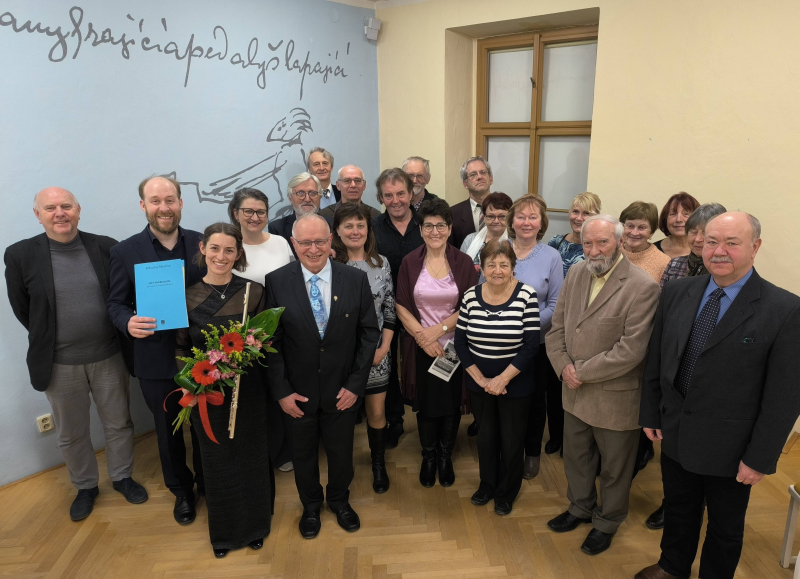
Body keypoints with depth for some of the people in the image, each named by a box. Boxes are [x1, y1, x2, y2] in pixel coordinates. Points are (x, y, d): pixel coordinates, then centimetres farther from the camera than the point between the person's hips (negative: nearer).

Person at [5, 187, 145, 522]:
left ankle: (122, 477, 39)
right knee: (71, 434, 17)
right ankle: (85, 486, 39)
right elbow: (22, 309, 2)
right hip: (59, 365, 0)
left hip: (108, 357, 1)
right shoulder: (20, 255, -8)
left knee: (119, 424, 16)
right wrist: (50, 341, 5)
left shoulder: (106, 248, -6)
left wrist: (120, 335, 2)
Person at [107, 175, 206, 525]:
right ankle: (181, 490, 42)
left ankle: (208, 484, 44)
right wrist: (129, 322, -22)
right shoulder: (124, 252, -5)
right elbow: (116, 304, 0)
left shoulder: (203, 244, -4)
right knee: (168, 431, 18)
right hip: (156, 361, 0)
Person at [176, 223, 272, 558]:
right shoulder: (187, 295, -4)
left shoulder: (253, 291, -6)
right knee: (216, 459, 16)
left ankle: (254, 525, 39)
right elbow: (181, 348, 2)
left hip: (248, 388, 0)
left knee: (251, 456, 14)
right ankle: (223, 531, 39)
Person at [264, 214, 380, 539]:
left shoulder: (356, 280, -9)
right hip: (298, 390, 0)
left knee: (341, 451, 19)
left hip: (342, 389, 1)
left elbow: (369, 333, -5)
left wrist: (356, 384, -8)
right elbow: (270, 341, -8)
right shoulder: (277, 282, -12)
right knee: (303, 452, 20)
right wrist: (281, 390, -10)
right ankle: (310, 506, 48)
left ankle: (339, 500, 48)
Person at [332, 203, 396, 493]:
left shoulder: (381, 262, 0)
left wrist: (384, 348, -3)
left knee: (377, 413, 10)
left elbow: (390, 308, 3)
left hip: (376, 352, 2)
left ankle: (379, 465, 33)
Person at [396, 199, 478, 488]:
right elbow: (401, 306, -4)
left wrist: (439, 329, -16)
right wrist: (422, 336, -15)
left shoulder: (463, 262, -4)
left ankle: (446, 456, 35)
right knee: (425, 405, 10)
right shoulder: (410, 262, -3)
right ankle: (429, 456, 34)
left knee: (452, 404, 11)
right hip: (420, 347, 0)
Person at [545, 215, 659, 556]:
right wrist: (563, 366, -10)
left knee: (614, 467, 17)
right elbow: (557, 327, 5)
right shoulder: (576, 275, 1)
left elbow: (631, 349, -23)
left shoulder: (642, 287, -20)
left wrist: (582, 372, -18)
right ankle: (580, 507, 49)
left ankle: (607, 522, 41)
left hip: (615, 397, -5)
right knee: (575, 457, 24)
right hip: (575, 392, 6)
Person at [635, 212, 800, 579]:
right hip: (675, 435, 4)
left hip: (729, 449, -3)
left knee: (725, 528, 20)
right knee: (678, 511, 25)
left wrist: (760, 458, -12)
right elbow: (655, 359, 3)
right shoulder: (676, 292, -4)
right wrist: (650, 414, 5)